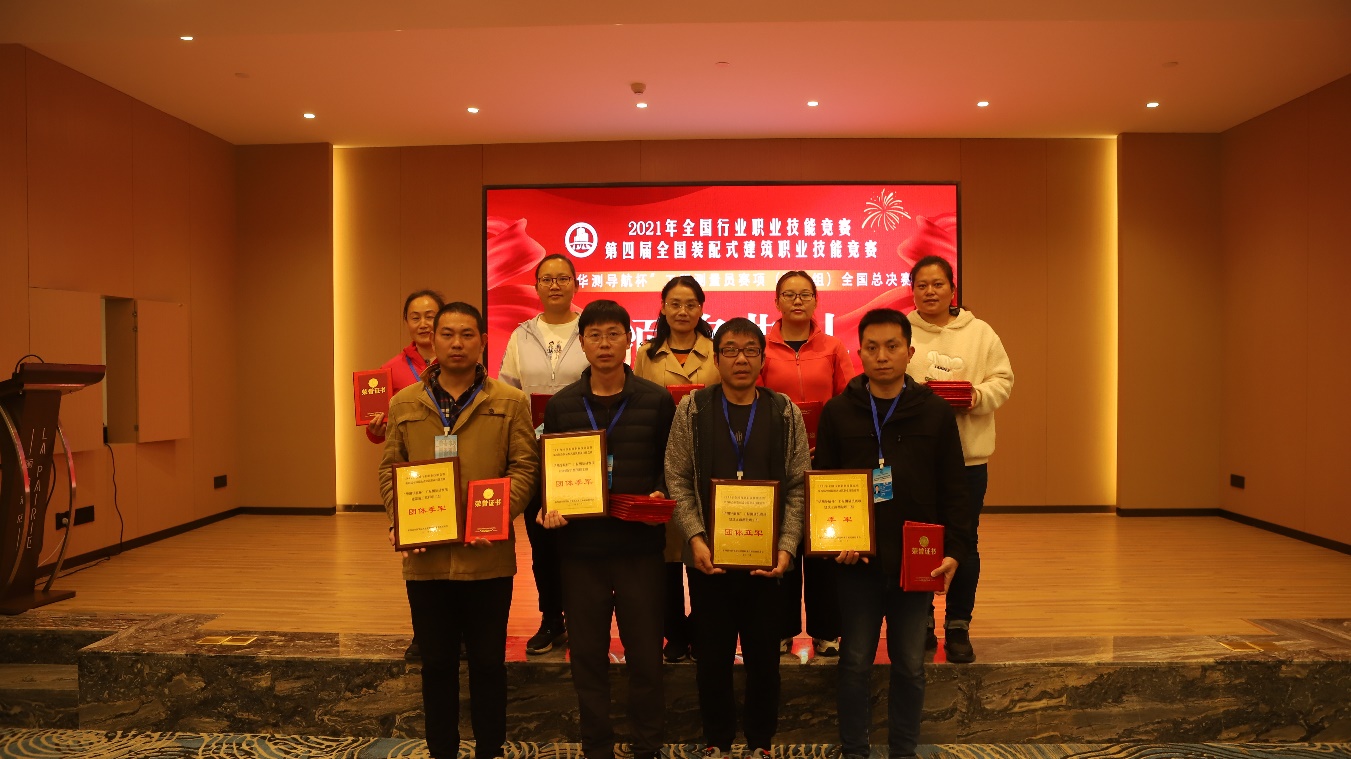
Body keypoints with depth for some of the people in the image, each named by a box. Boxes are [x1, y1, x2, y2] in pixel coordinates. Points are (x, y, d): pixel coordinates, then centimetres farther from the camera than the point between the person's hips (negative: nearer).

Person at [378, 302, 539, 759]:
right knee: (436, 661, 14)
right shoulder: (404, 404, 8)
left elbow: (524, 467, -3)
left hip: (488, 555, -2)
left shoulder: (510, 403, 1)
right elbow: (389, 470, 7)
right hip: (425, 556, 2)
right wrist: (399, 521, -8)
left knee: (488, 661, 10)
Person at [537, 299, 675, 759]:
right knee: (587, 655, 11)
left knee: (644, 652, 8)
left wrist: (660, 495, -14)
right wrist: (548, 507, -9)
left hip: (640, 544, -1)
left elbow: (671, 466, 5)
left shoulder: (657, 401, 1)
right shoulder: (560, 405, 5)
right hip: (580, 547, 2)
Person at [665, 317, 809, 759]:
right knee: (713, 653, 10)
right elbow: (678, 481, -2)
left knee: (764, 654, 11)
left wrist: (787, 547, -11)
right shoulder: (691, 410, 1)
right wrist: (696, 537, -13)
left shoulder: (786, 413, 2)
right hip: (708, 555, 0)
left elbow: (798, 487, 0)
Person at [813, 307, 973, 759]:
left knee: (910, 666, 11)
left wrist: (954, 551, -5)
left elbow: (952, 490, 2)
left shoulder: (935, 412, 1)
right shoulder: (838, 412, 1)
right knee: (855, 663, 10)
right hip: (857, 561, 0)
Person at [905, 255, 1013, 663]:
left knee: (963, 542, 5)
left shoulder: (980, 333, 8)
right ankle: (920, 624, 22)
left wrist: (978, 395, -13)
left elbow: (1002, 380, 6)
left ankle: (958, 627, 19)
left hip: (968, 454, 1)